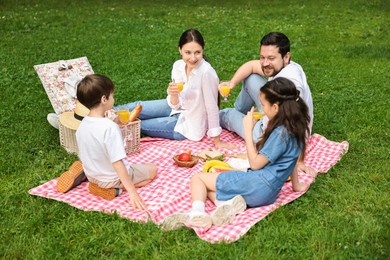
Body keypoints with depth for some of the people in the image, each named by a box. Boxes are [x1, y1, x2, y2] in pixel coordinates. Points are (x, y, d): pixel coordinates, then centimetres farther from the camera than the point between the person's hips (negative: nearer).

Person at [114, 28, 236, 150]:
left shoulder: (207, 72, -31)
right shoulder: (178, 65, -11)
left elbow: (212, 107, -23)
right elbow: (175, 104, -5)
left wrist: (217, 141, -17)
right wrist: (173, 94, -28)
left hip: (188, 125, -5)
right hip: (178, 109, 5)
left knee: (135, 124, -1)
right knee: (137, 107, 10)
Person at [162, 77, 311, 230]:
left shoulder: (280, 133, -19)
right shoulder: (294, 129, 8)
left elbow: (255, 164, -15)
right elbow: (292, 161, 22)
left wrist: (248, 131, -11)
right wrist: (296, 184, 34)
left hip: (257, 186, -10)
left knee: (198, 178, 1)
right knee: (209, 188, 17)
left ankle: (197, 212, -23)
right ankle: (230, 204, -13)